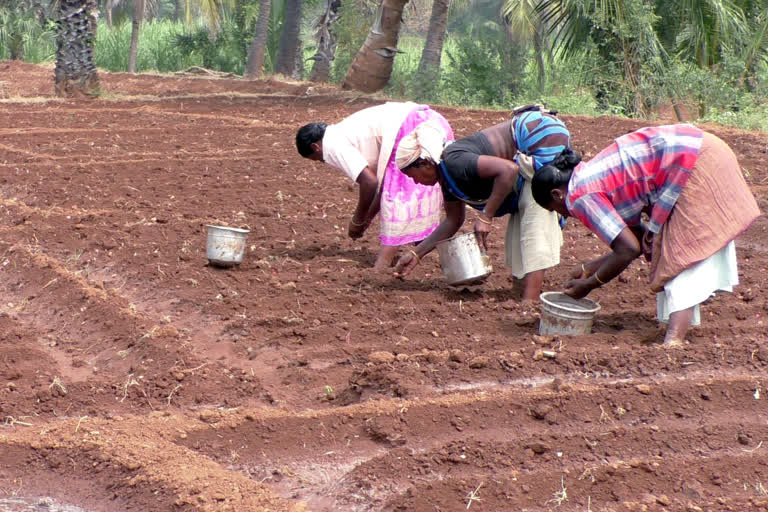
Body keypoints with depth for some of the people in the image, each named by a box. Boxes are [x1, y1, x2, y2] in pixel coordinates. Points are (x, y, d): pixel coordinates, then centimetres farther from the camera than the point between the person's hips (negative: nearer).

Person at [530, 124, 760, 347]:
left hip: (696, 165, -10)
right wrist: (590, 268, 24)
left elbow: (629, 249, -12)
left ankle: (673, 340, -20)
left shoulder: (580, 195, -10)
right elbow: (639, 236, 19)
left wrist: (589, 284, 1)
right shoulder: (592, 174, 18)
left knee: (680, 254, -11)